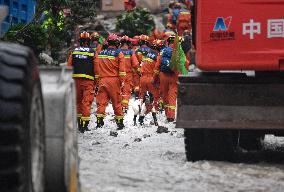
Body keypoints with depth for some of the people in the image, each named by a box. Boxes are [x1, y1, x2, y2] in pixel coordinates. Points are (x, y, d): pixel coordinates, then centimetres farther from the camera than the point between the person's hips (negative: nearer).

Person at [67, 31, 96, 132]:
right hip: (88, 80, -3)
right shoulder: (92, 52, -1)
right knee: (86, 102, -3)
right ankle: (85, 124, -10)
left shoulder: (74, 51, 7)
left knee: (78, 101, 15)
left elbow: (69, 66, 6)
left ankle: (79, 124, 20)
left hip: (76, 79, 3)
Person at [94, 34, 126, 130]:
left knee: (101, 102, 1)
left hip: (102, 80, 2)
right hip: (114, 80, -2)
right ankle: (119, 122, 10)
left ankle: (99, 121, -8)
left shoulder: (99, 54, 11)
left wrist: (97, 81, 17)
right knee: (117, 102, 5)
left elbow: (96, 69, 13)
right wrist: (122, 81, 0)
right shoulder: (118, 53, -1)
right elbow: (122, 69, -6)